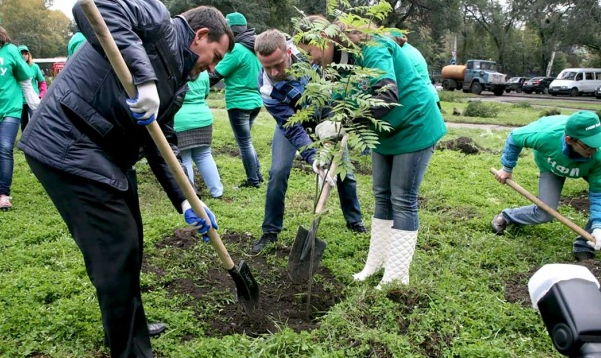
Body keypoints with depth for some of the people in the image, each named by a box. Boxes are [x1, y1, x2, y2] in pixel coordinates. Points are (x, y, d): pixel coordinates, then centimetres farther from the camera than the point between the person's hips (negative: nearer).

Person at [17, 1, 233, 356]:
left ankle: (126, 324, 43)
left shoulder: (178, 78, 17)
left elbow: (161, 144, 13)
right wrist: (142, 76, -34)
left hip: (107, 155, 10)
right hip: (69, 145, -10)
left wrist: (185, 201, 2)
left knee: (127, 246, 20)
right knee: (118, 252, -4)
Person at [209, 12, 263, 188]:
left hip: (239, 102, -9)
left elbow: (216, 75, -14)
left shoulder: (237, 49, -17)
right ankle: (257, 175, 24)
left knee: (244, 143, 2)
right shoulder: (255, 47, 8)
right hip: (254, 101, 9)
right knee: (246, 141, 19)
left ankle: (253, 180, 10)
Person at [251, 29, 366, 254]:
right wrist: (313, 157, -42)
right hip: (291, 120, -1)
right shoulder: (267, 87, -33)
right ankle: (270, 232, 2)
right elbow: (292, 128, -30)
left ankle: (354, 220, 24)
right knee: (278, 172, -14)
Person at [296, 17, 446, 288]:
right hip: (385, 131, 9)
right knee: (382, 196, 12)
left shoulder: (371, 48, -26)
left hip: (414, 127, -8)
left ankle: (397, 277, 7)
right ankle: (376, 264, 24)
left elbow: (388, 95, -40)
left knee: (403, 201, -4)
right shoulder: (341, 62, 0)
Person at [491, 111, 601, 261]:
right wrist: (507, 168, -14)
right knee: (544, 214, -8)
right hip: (551, 165, -1)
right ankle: (506, 217, 21)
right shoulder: (546, 135, -45)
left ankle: (584, 246, -3)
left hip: (588, 167, 2)